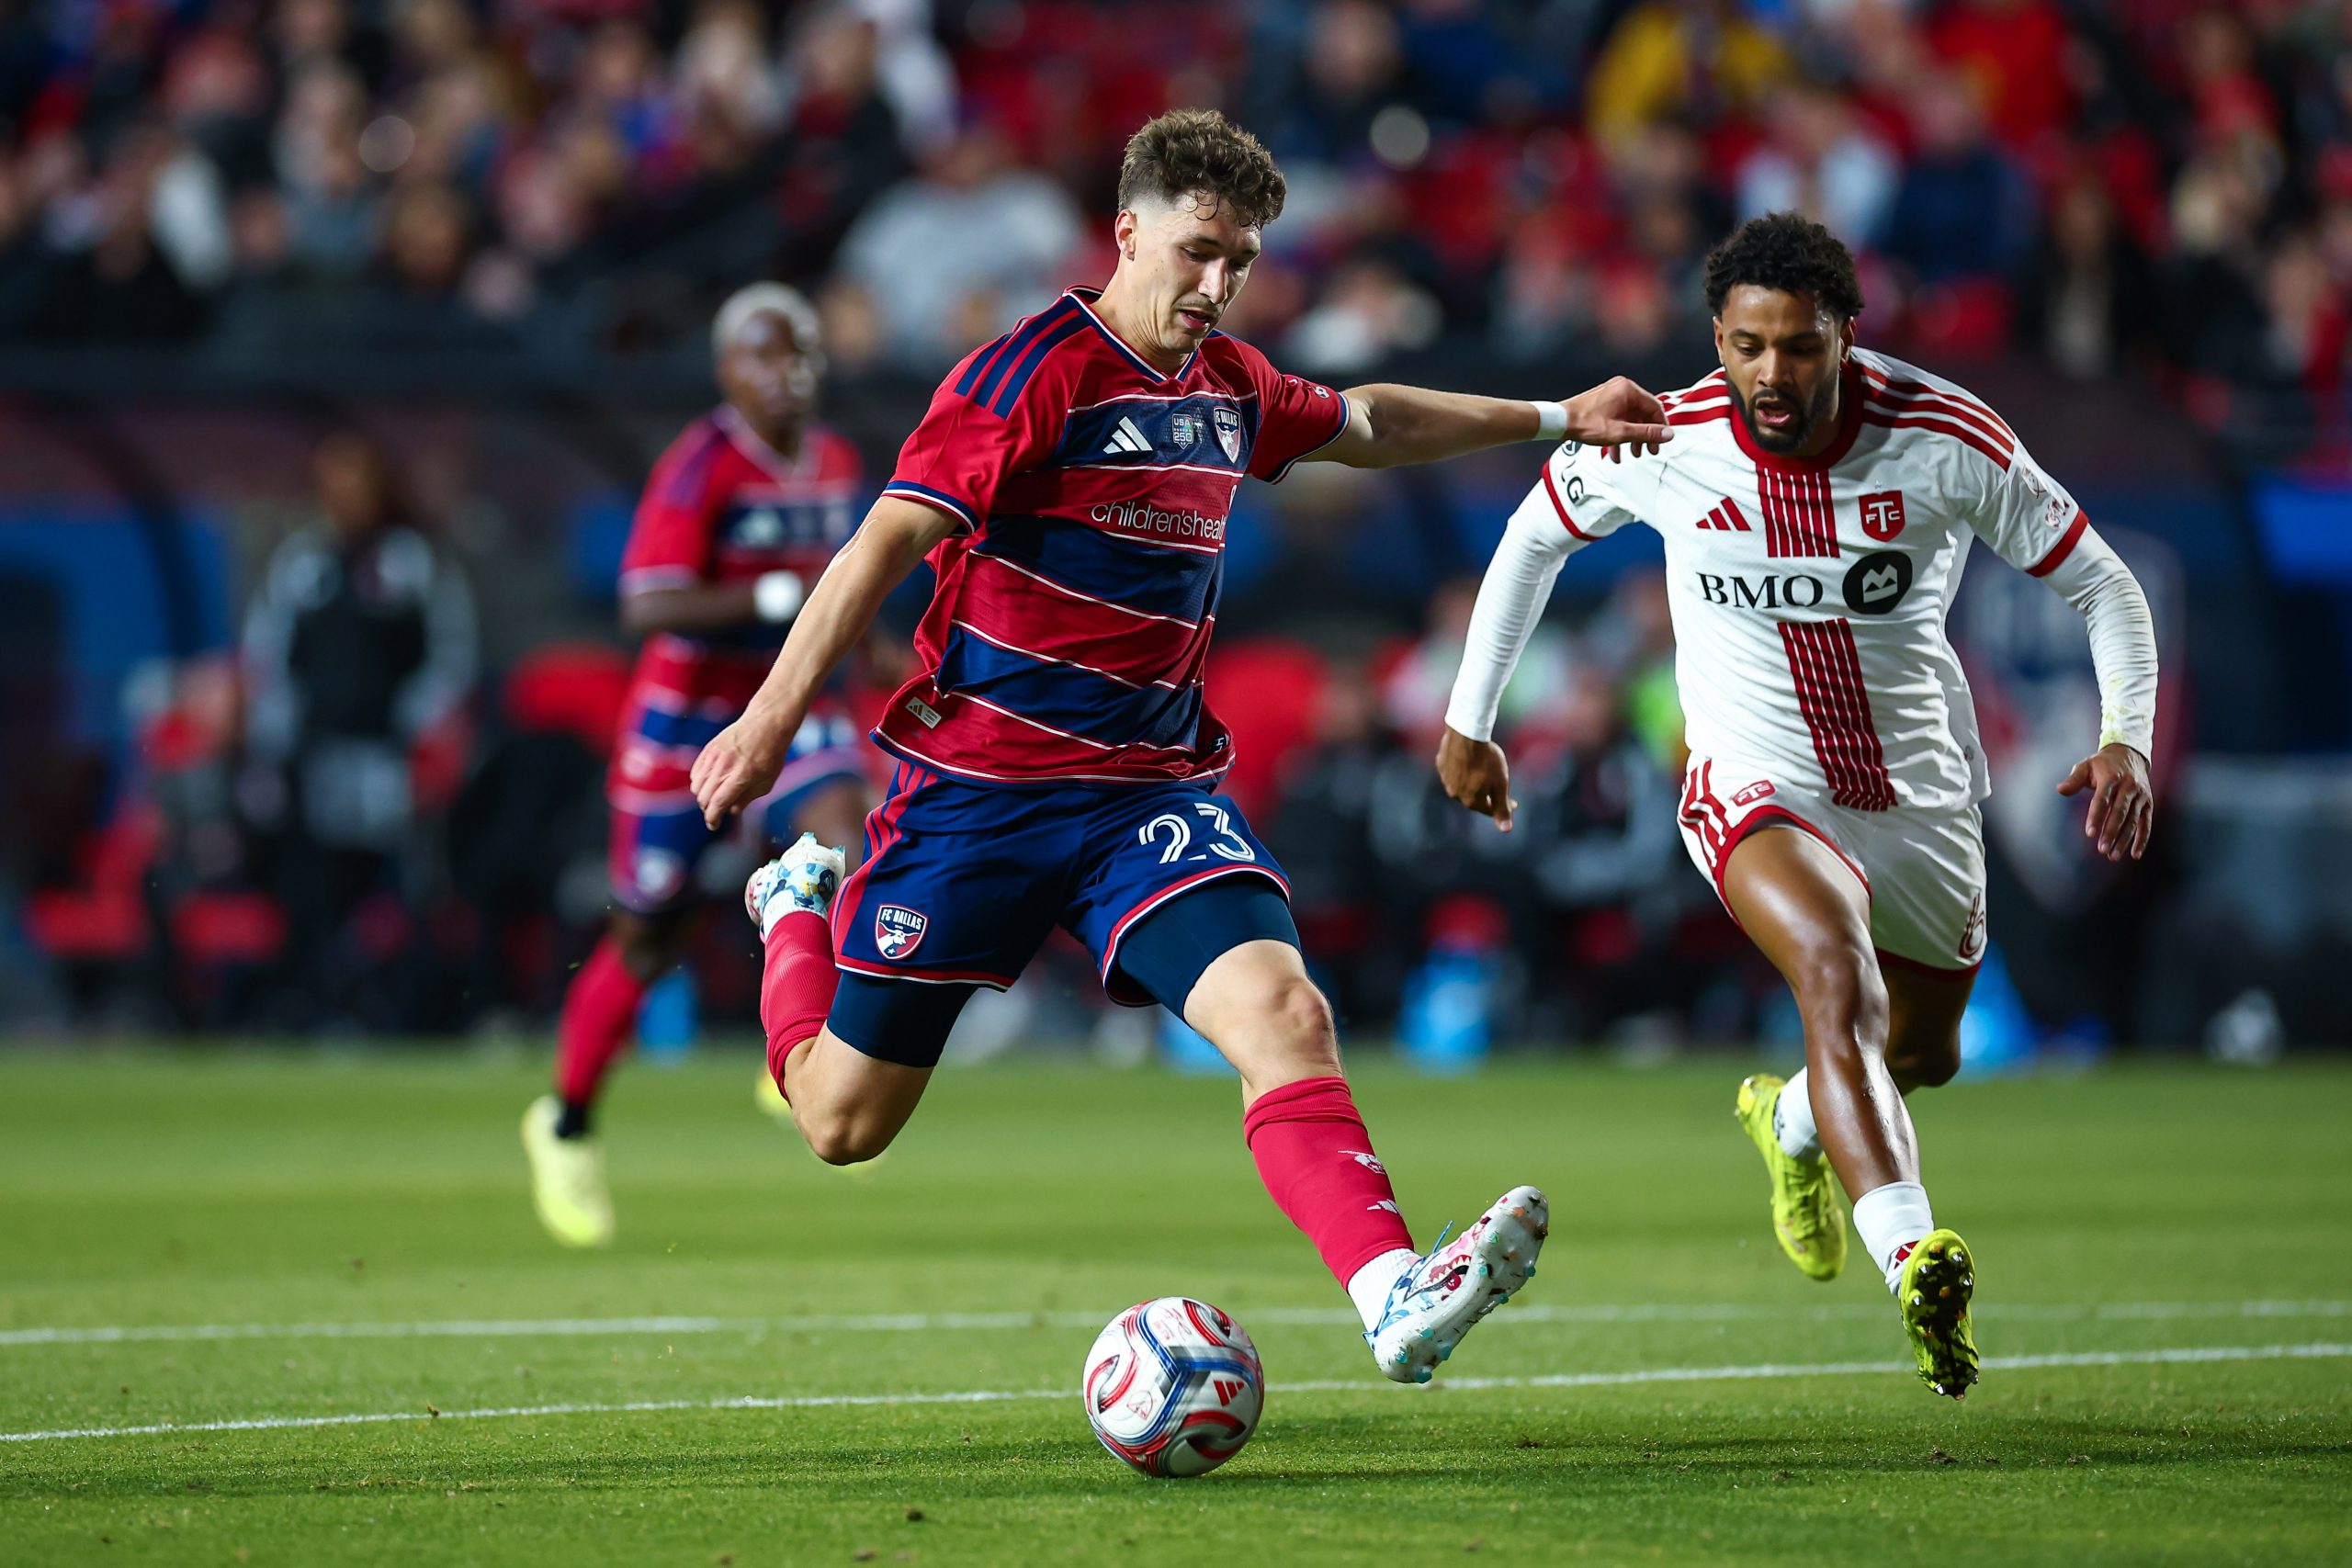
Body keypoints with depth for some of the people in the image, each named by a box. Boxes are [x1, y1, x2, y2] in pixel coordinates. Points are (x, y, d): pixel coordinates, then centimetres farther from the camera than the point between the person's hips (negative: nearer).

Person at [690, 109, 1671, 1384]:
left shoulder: (1230, 384, 11)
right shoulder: (1034, 371, -12)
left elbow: (1365, 424, 32)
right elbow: (889, 539, -17)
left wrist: (1553, 417, 30)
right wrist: (774, 716, -22)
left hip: (1152, 790, 5)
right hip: (980, 784, -5)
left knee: (1281, 1009, -24)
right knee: (844, 1122, 7)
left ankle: (1395, 1296, -38)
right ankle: (798, 904, 39)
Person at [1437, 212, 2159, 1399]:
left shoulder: (1949, 442, -16)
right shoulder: (1660, 445, -14)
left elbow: (2101, 585, -5)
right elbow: (1535, 534, 8)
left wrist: (2126, 739, -20)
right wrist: (1468, 720, 12)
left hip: (1923, 796, 3)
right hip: (1757, 789, -3)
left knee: (1923, 1055, 23)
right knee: (1838, 978, -33)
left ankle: (1792, 1119, 58)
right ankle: (1910, 1260, -49)